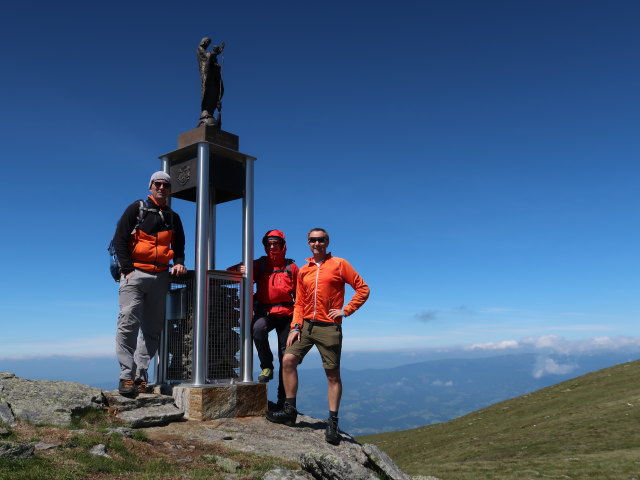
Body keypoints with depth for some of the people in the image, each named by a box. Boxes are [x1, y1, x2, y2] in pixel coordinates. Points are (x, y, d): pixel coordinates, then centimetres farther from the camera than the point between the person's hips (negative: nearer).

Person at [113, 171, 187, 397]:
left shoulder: (173, 218, 19)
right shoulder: (136, 209, 7)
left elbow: (178, 247, 22)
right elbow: (119, 239, 0)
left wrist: (178, 263, 0)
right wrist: (128, 269, -9)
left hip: (160, 277, 4)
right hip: (135, 273, -4)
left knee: (153, 328, 2)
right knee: (129, 322, -15)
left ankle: (140, 376, 8)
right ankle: (126, 376, -12)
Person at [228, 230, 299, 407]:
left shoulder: (291, 267, 9)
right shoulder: (259, 264, 10)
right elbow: (232, 272, 6)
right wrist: (239, 269, -19)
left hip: (285, 314, 1)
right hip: (264, 312, -1)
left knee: (286, 356, 2)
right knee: (258, 328, -36)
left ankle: (283, 397, 13)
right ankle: (267, 367, -16)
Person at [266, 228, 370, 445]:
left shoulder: (339, 264, 1)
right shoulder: (303, 271, 14)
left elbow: (362, 288, 1)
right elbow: (299, 303, 13)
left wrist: (346, 310, -6)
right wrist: (295, 327, 1)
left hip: (329, 327, -4)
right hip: (306, 325, 4)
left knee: (333, 374, 0)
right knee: (288, 359, -9)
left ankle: (332, 422, 7)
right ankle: (290, 411, 3)